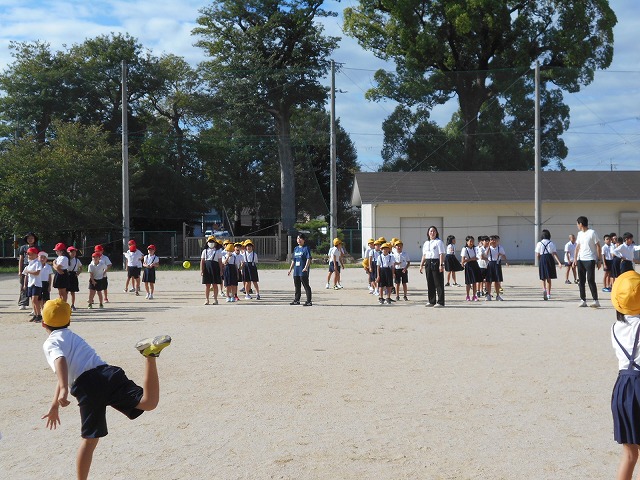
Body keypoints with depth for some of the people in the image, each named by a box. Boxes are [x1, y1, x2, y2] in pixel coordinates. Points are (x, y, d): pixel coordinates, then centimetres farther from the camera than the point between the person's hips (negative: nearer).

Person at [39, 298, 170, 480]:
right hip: (109, 374, 5)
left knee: (90, 440, 5)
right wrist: (55, 406, 56)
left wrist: (64, 390, -27)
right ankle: (150, 355, -30)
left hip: (87, 388, -5)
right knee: (148, 402, -14)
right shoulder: (73, 336, 37)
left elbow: (60, 361, -12)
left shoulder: (50, 343, 14)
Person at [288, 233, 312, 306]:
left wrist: (306, 267, -27)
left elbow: (309, 259, -15)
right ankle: (296, 300, 23)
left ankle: (309, 301, -3)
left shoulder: (306, 248, -6)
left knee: (306, 286, -5)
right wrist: (290, 269, 20)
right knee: (297, 286, 14)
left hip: (303, 271, -7)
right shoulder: (296, 249, 15)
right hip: (296, 271, 8)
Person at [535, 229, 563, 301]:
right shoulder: (551, 243, 4)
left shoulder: (539, 243, 1)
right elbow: (554, 254, -4)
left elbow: (537, 255, 0)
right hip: (550, 259, 1)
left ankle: (544, 289, -21)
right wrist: (559, 262, -7)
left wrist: (539, 263, 13)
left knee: (543, 278, 7)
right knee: (549, 278, 11)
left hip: (542, 259, -1)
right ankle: (548, 294, 15)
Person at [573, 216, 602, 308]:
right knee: (581, 281, 6)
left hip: (590, 260, -7)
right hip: (580, 260, 7)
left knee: (590, 280, -10)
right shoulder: (579, 234, 13)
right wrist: (575, 258, 11)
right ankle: (583, 300, 11)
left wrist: (599, 260, -8)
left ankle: (596, 301, -5)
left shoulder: (592, 232, -7)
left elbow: (598, 246, -6)